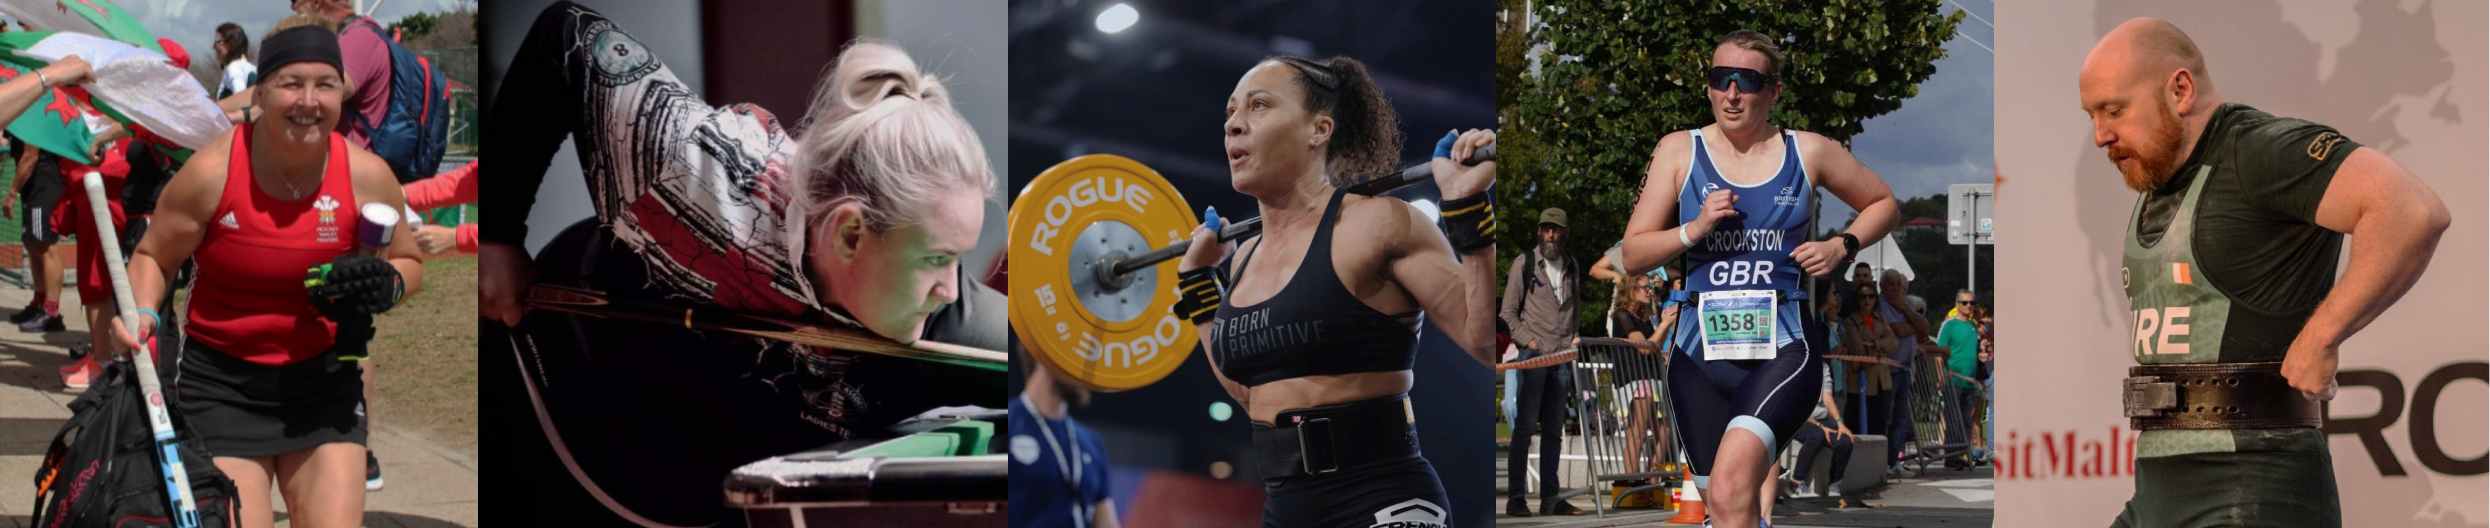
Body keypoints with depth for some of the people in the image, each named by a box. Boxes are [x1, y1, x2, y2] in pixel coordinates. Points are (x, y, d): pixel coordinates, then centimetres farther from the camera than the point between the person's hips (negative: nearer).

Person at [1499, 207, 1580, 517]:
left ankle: (1550, 498, 10)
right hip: (1534, 354, -5)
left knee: (1554, 429, 7)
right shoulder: (1524, 263, 1)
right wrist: (1527, 340, -11)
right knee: (1526, 425, -8)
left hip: (1563, 356, 5)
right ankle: (1515, 498, -8)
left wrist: (1574, 336, 10)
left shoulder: (1571, 267, 16)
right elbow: (1509, 312, 0)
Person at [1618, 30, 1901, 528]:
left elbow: (1884, 203, 21)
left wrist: (1841, 246, 3)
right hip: (1702, 351, 3)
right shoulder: (1679, 151, 6)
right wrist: (1695, 229, -12)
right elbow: (1633, 254, 5)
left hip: (1784, 347, -3)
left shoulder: (1809, 152, 5)